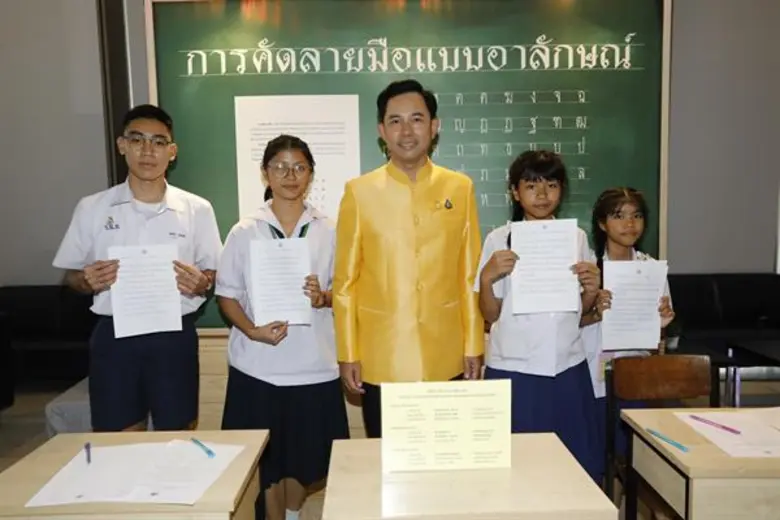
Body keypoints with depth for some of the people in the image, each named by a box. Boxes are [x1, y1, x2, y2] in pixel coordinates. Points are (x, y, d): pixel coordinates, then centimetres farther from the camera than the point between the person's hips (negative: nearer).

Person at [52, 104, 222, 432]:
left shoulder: (197, 209, 0)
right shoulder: (92, 208, 2)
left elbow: (213, 273, 6)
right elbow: (71, 274, 9)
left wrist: (200, 284, -16)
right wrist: (87, 281, -13)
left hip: (174, 336, 0)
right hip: (113, 336, 1)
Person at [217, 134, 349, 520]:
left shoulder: (328, 231, 2)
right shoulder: (244, 232, -1)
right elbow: (227, 295, 1)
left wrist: (323, 297, -15)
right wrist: (252, 330, -16)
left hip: (313, 364, 1)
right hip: (258, 365, -1)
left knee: (305, 456, 14)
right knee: (267, 458, 10)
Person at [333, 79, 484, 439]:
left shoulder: (460, 188, 1)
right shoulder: (359, 192, -3)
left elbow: (470, 276, 4)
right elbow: (345, 281, -1)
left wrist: (474, 346, 4)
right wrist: (348, 354, -1)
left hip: (445, 361, 1)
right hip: (381, 362, -1)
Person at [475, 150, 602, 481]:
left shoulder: (577, 237, 7)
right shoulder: (499, 239, -1)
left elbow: (581, 310, 12)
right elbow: (490, 314, 0)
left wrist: (592, 289, -8)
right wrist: (487, 276, -17)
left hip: (567, 367, 3)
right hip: (513, 369, -2)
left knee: (573, 460, 7)